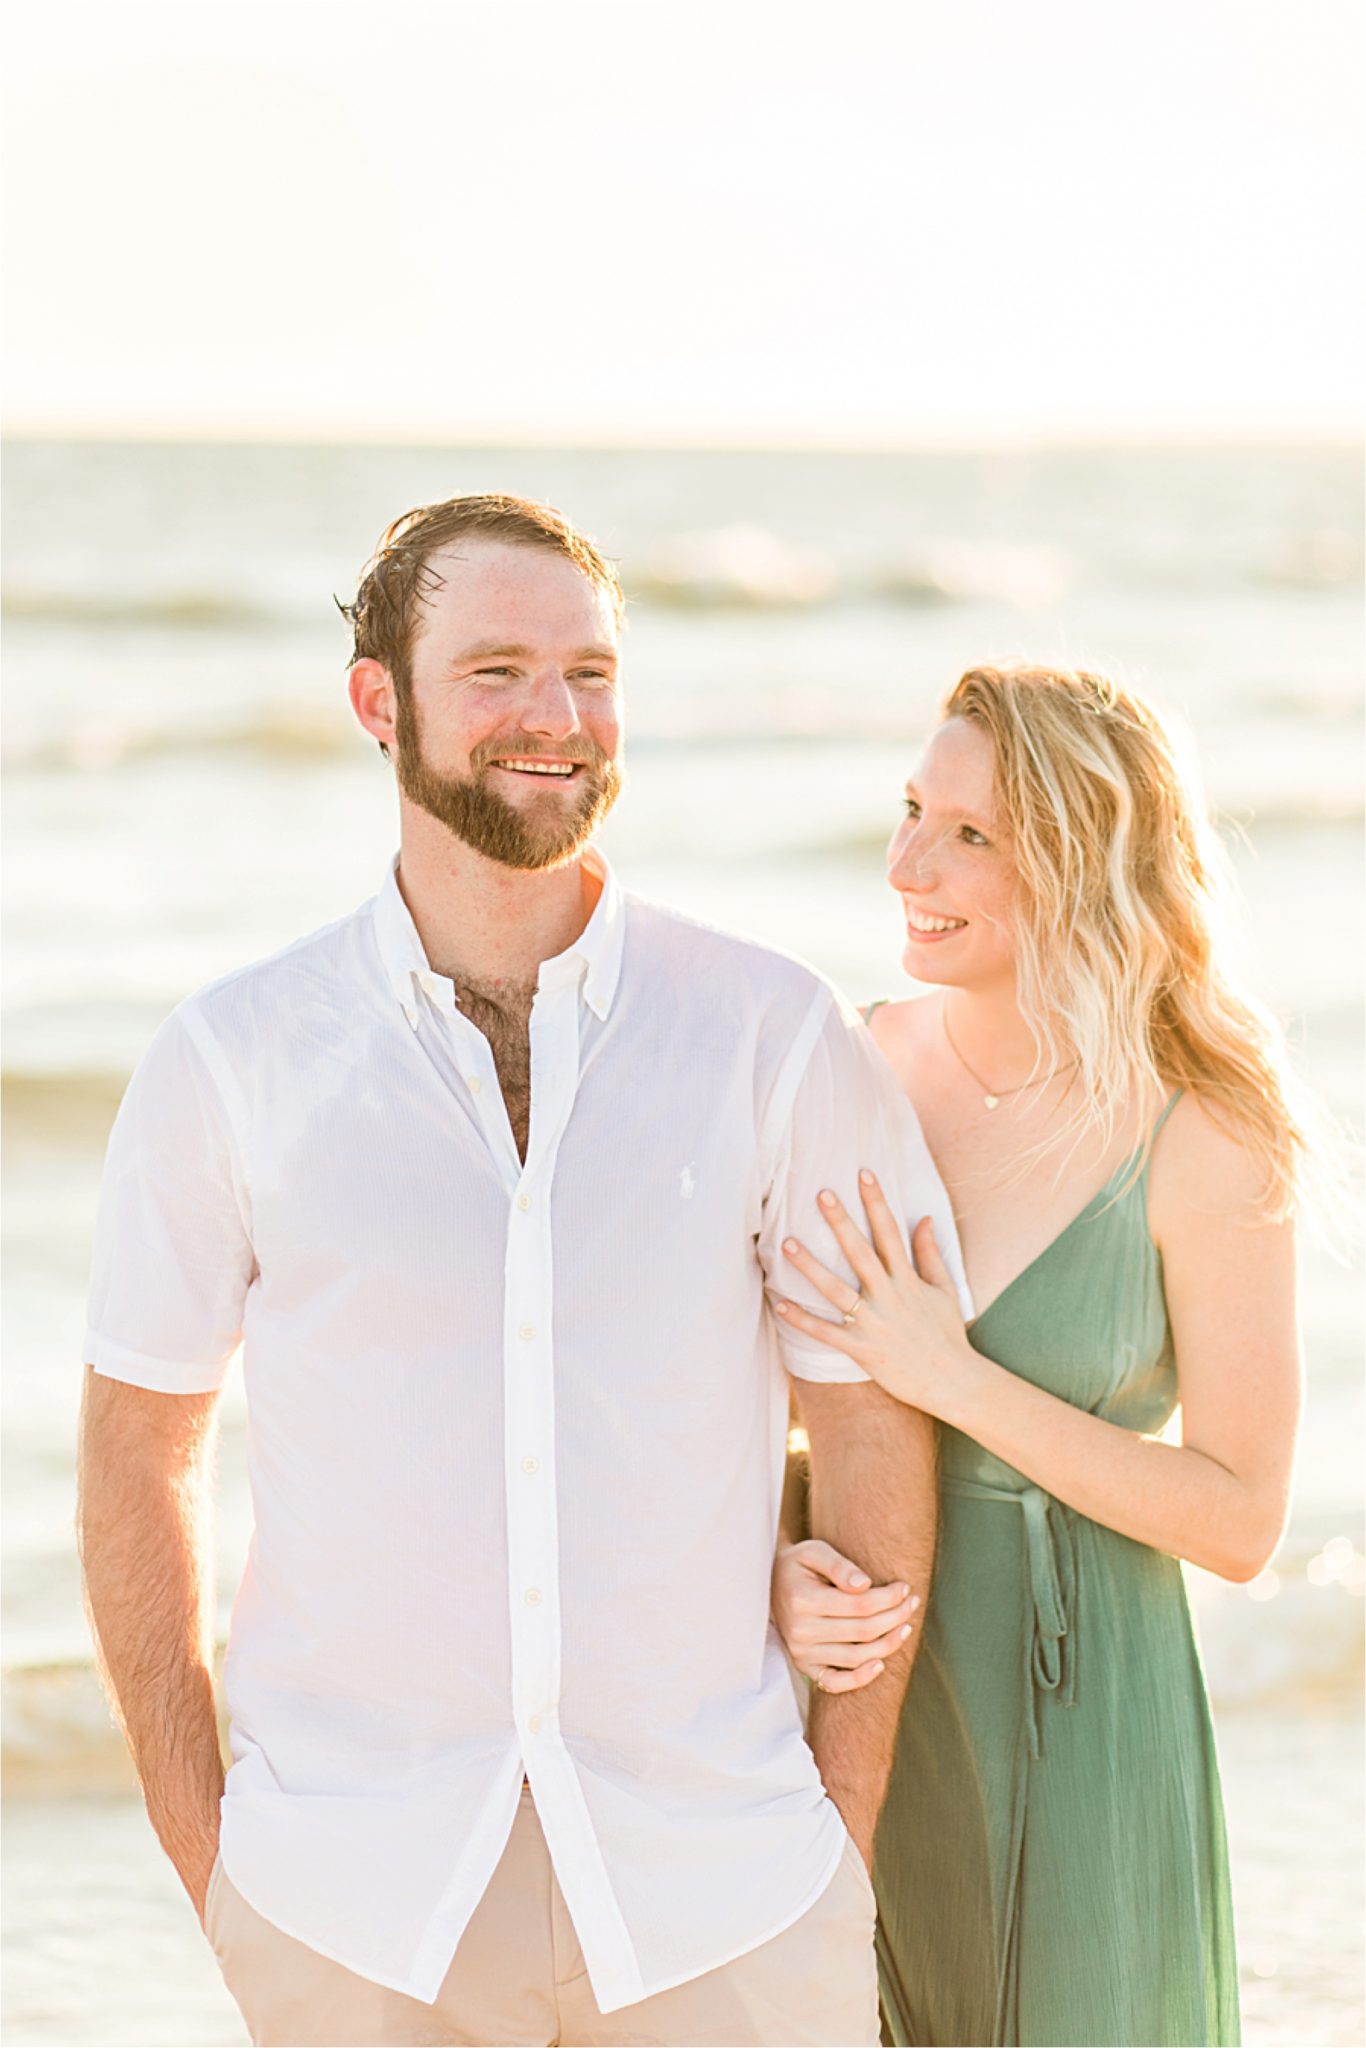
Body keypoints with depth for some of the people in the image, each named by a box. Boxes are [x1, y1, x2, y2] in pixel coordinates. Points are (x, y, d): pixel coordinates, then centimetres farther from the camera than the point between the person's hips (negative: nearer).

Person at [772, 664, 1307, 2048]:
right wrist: (777, 1566, -17)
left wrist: (952, 1377, -21)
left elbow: (1242, 1520, -13)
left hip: (1072, 1701, -3)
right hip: (858, 1675, 4)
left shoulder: (1204, 1142, -16)